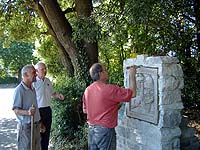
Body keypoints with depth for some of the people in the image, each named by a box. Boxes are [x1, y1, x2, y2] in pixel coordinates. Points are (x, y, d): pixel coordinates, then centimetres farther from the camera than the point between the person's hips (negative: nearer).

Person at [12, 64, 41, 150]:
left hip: (36, 125, 8)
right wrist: (27, 112, -35)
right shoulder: (19, 90, -15)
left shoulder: (32, 89, 11)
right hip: (26, 126, -8)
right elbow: (16, 110, -17)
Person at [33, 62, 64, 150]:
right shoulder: (33, 82, -14)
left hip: (47, 110, 7)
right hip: (38, 111, -6)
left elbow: (52, 93, 20)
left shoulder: (48, 81, 7)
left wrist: (58, 95, 0)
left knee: (46, 133, 16)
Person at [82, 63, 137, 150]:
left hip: (91, 129, 7)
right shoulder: (110, 89, -19)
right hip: (105, 130, -6)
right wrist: (132, 75, -2)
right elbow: (132, 93, -12)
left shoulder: (87, 90, 2)